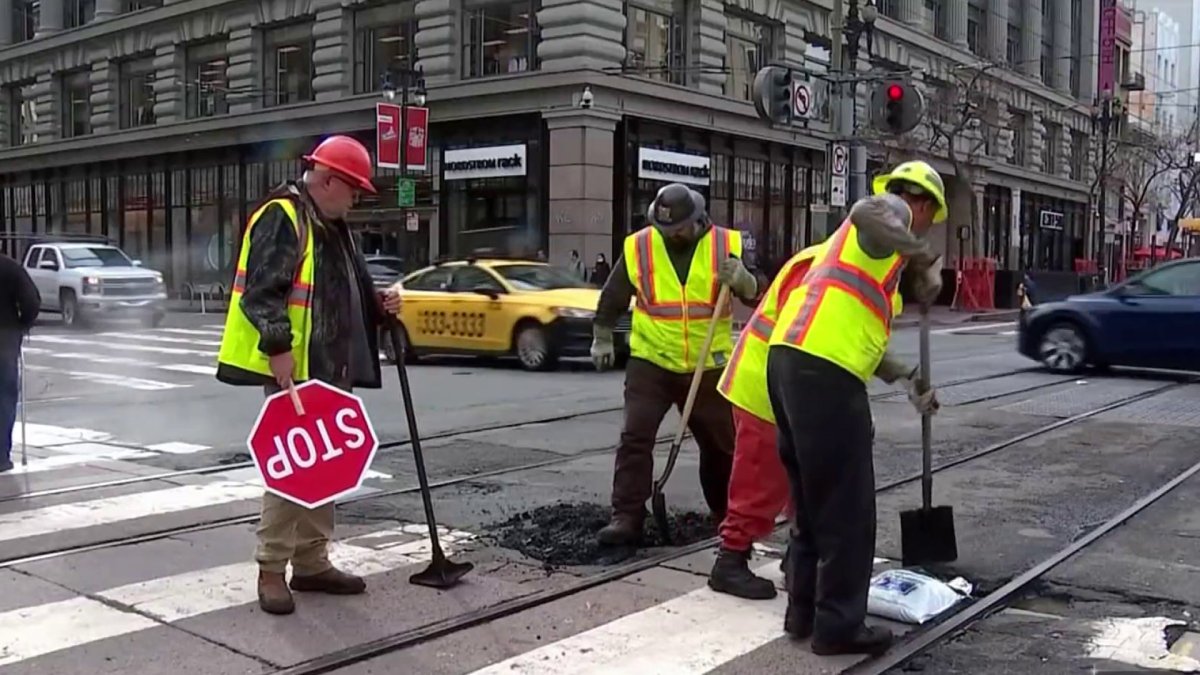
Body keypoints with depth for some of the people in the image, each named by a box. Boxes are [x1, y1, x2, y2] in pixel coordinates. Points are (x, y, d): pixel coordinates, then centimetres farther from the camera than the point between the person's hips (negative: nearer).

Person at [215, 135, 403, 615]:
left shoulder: (333, 227, 18)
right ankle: (271, 569, 4)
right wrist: (278, 347, -26)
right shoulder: (281, 219, -12)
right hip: (292, 369, -10)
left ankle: (312, 562, 23)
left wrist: (378, 306, 10)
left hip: (331, 369, 10)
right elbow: (261, 291, -20)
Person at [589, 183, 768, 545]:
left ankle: (730, 514, 32)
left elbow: (759, 295, -6)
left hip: (709, 367, 1)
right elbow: (612, 297, 8)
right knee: (635, 438, -10)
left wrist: (742, 280, -27)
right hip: (650, 363, 0)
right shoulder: (637, 247, -5)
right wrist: (602, 339, 12)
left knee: (722, 444, 13)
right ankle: (626, 517, -3)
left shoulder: (726, 244, -7)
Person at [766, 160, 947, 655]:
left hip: (791, 360, 10)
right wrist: (925, 260, -12)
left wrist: (907, 379, 36)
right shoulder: (892, 207, 5)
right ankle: (839, 625, 8)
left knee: (812, 499, 19)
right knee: (846, 507, 0)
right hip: (822, 371, -10)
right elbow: (866, 213, -22)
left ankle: (804, 612, 27)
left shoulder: (872, 243, 33)